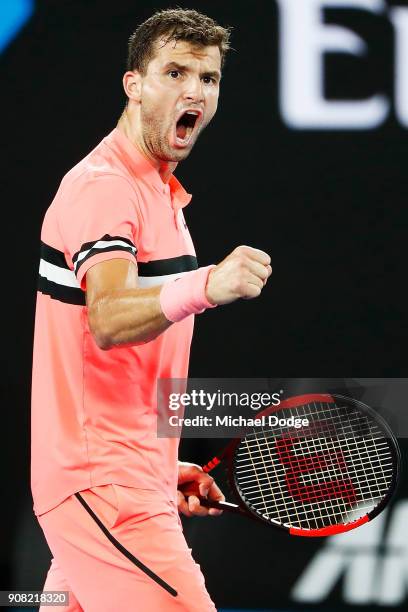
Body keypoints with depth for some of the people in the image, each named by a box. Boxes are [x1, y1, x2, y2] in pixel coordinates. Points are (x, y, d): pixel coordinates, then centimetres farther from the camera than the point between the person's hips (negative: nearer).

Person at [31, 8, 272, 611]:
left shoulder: (159, 192, 19)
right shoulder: (104, 186, -13)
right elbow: (106, 321, -32)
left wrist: (165, 466, 18)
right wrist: (206, 286, -49)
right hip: (101, 489, -10)